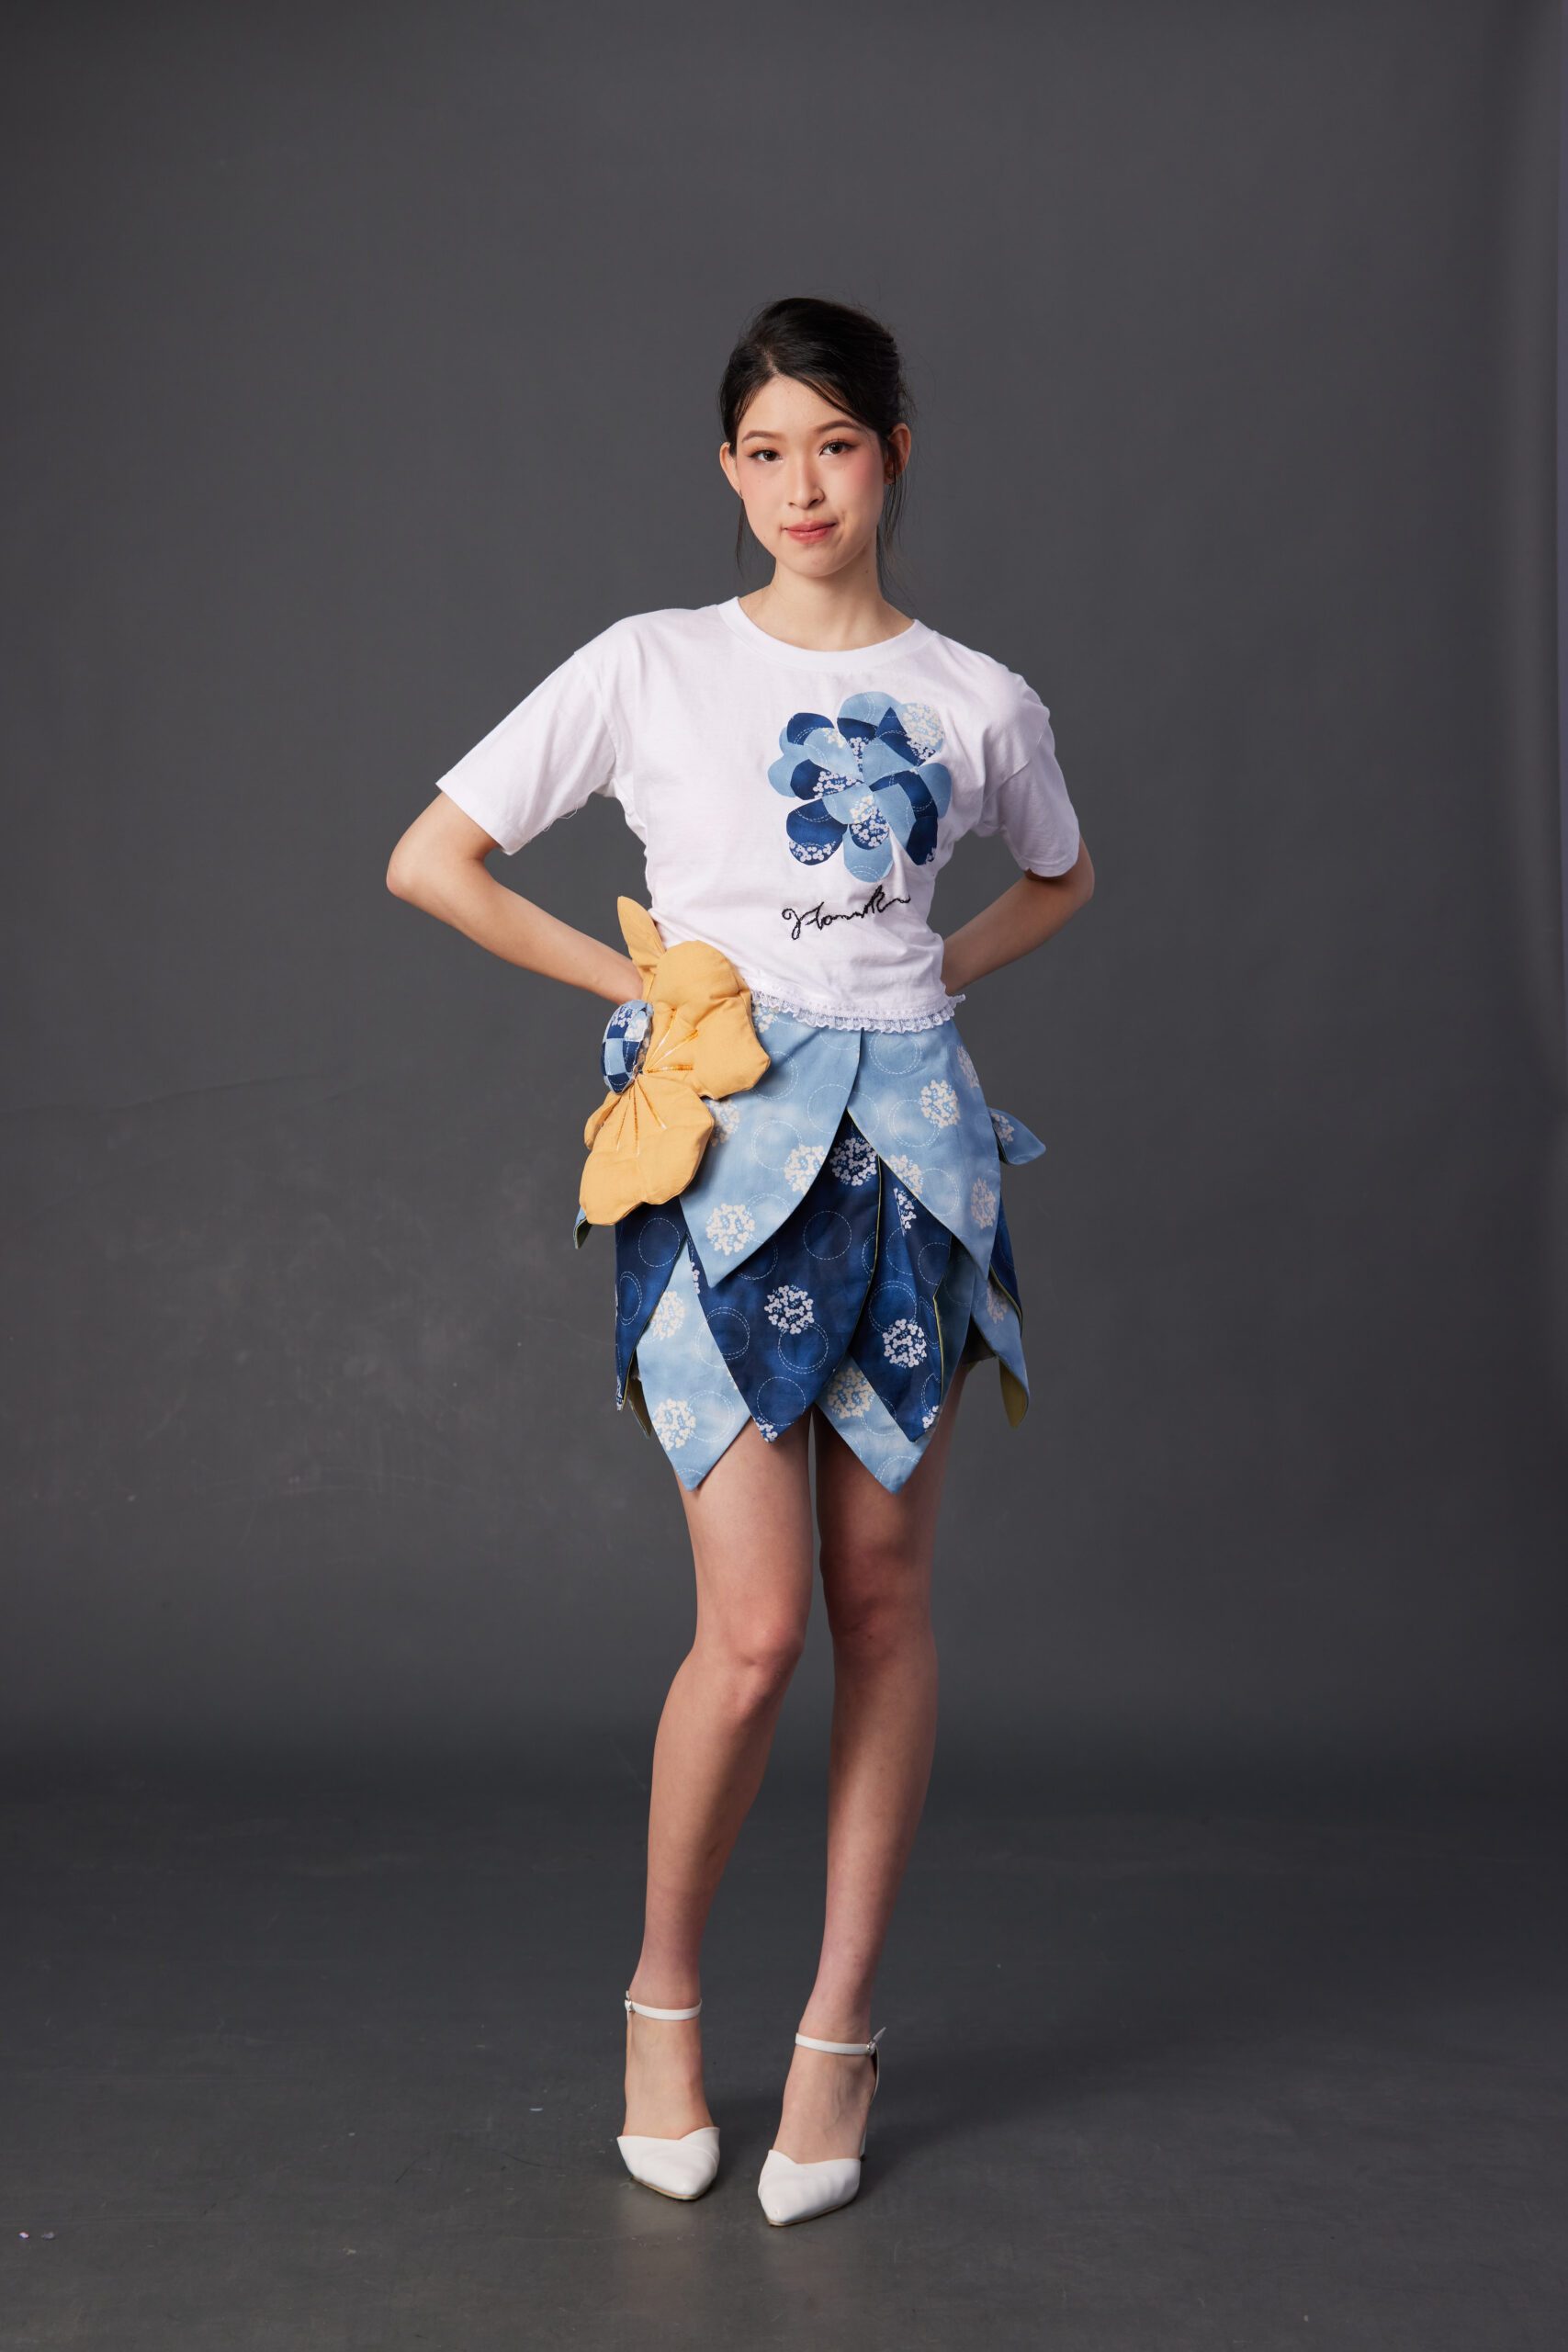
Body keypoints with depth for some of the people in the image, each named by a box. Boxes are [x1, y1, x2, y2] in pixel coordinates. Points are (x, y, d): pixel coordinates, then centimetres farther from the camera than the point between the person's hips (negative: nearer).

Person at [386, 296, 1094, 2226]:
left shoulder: (978, 700, 6)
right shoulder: (654, 669, 0)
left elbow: (1060, 878, 26)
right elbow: (427, 862, 1)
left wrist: (937, 973, 9)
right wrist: (632, 982, -1)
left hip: (907, 1141, 3)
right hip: (723, 1145, -3)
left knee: (883, 1595, 6)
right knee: (757, 1624, -9)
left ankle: (840, 2029, 19)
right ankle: (663, 1992, 16)